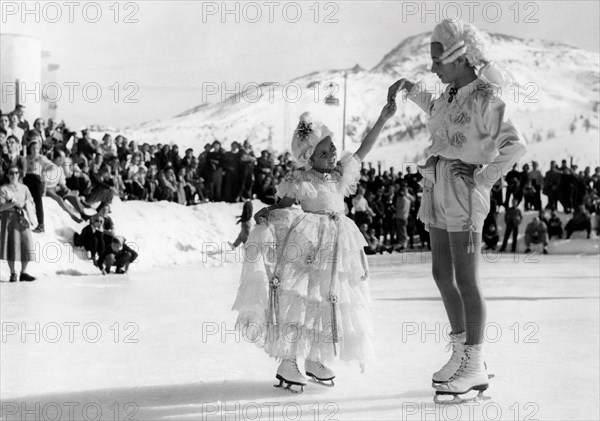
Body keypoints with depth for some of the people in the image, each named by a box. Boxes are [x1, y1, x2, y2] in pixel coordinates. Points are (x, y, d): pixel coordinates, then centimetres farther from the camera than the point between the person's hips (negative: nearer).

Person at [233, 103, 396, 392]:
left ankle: (313, 359, 22)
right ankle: (287, 363, -5)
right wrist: (266, 213, -26)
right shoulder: (299, 181, -6)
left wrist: (382, 119, 12)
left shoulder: (342, 172, 10)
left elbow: (363, 150, 15)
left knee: (329, 301, 9)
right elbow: (283, 205, -4)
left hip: (336, 245, 6)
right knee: (300, 299, -8)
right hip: (305, 242, -6)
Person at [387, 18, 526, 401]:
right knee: (443, 274, 12)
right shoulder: (453, 92, 12)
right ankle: (462, 355, 23)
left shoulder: (485, 97, -13)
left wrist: (484, 178, -15)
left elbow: (514, 145, -23)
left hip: (464, 193, -9)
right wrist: (411, 90, 34)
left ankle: (475, 368, 0)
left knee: (465, 280, -6)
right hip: (437, 191, 9)